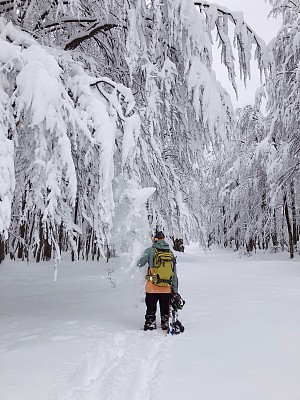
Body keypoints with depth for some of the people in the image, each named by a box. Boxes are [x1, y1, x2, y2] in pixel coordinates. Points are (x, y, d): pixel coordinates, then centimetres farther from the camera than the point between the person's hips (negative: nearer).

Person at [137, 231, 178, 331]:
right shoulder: (171, 253, 6)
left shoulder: (150, 250, -6)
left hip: (152, 286, -3)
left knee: (151, 308, 11)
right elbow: (174, 274, 8)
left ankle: (150, 325, 18)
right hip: (167, 288, 4)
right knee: (165, 308, 18)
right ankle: (165, 324, 28)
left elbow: (140, 264, -6)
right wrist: (175, 290, 13)